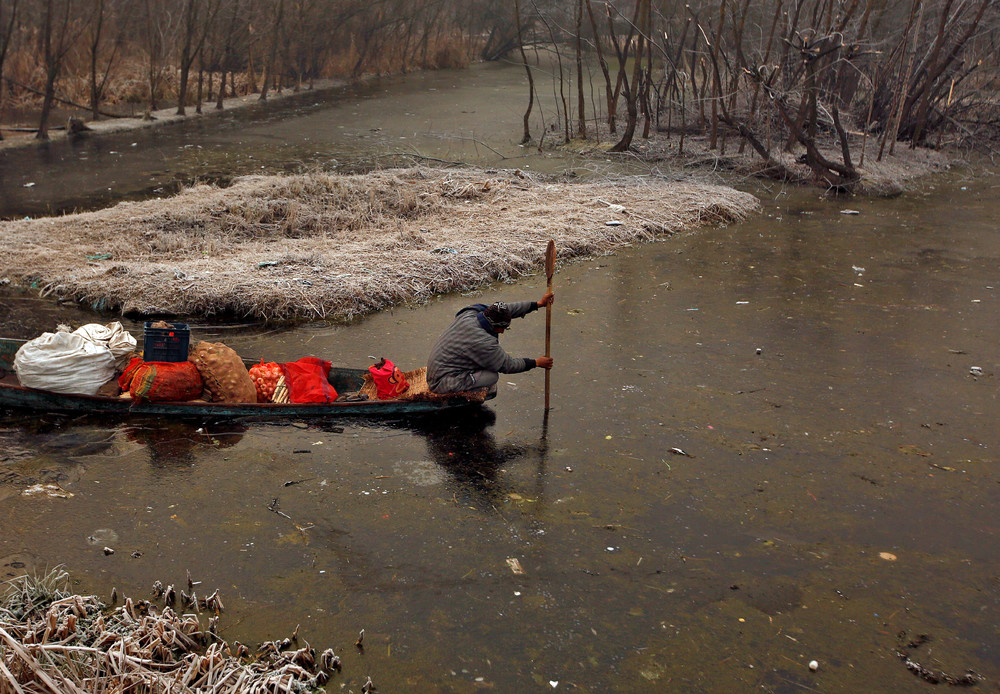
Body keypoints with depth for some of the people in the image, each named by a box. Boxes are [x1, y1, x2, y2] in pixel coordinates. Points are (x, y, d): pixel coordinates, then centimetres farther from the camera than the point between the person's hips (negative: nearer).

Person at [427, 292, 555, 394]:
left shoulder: (470, 314, -4)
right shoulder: (482, 342, -28)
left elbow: (508, 308, 8)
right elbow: (507, 365, -14)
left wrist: (538, 304, 12)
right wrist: (536, 363, -2)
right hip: (442, 384, -10)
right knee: (493, 376, -16)